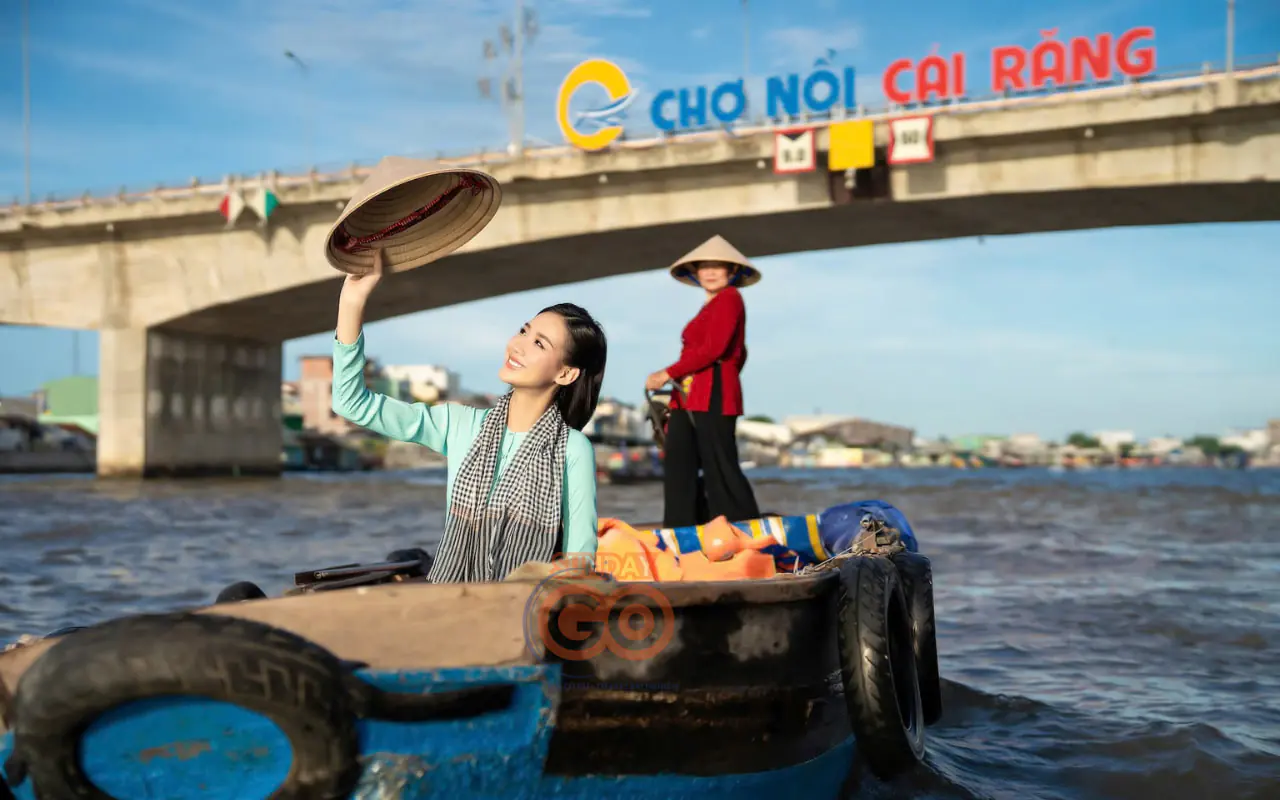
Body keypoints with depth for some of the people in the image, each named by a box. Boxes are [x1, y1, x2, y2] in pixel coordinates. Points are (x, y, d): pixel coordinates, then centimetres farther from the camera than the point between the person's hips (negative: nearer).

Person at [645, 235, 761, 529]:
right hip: (689, 398, 10)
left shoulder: (729, 298, -5)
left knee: (721, 468, -8)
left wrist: (669, 373, -13)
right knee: (678, 466, 6)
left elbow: (714, 348, -16)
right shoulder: (711, 306, 21)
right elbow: (739, 354, 24)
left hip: (713, 396, -9)